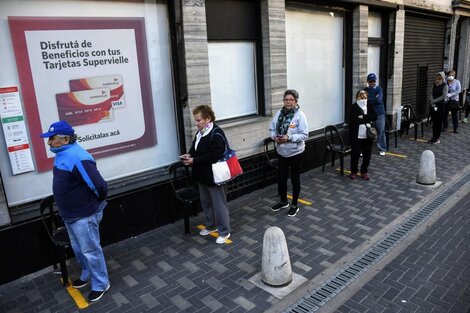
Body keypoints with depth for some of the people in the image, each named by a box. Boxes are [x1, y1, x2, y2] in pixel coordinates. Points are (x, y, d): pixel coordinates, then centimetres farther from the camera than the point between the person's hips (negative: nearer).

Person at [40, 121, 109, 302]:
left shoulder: (77, 158, -28)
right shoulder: (61, 154, 5)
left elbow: (100, 185, -32)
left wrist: (97, 203, -13)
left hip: (84, 215, -10)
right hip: (69, 214, 10)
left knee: (90, 251, 5)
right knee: (78, 249, 24)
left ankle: (101, 284, 22)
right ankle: (87, 275, 44)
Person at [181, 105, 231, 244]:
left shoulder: (216, 134, -21)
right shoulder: (200, 132, 8)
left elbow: (214, 155, -28)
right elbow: (195, 148, 19)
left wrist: (194, 161, -24)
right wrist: (189, 155, -3)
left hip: (214, 176, -9)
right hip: (203, 175, 9)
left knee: (219, 204, 3)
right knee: (206, 202, 22)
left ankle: (224, 232, 18)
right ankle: (211, 226, 40)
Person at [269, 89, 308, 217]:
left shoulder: (300, 115, -14)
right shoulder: (279, 113, 1)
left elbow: (304, 135, -17)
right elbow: (272, 129, 8)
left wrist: (289, 137, -26)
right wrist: (275, 137, -13)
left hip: (295, 153, -5)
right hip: (282, 152, 5)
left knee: (295, 179, 9)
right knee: (281, 178, 14)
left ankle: (294, 205, 26)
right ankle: (283, 201, 37)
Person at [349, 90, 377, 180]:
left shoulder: (370, 105, 5)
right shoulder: (354, 107, -8)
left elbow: (375, 117, -6)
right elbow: (354, 120, -21)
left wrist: (363, 117, -17)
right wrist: (368, 119, -13)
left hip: (368, 135, 4)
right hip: (356, 135, -4)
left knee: (367, 155, 9)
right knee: (355, 154, 3)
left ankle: (364, 171, 26)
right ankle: (353, 172, 21)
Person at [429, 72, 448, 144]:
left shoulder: (445, 86, -7)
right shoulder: (434, 85, 8)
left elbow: (444, 96, -15)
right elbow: (431, 94, 4)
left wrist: (434, 101, -18)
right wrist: (432, 101, -11)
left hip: (440, 105, -5)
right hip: (433, 105, 5)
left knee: (439, 122, 1)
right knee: (434, 121, 9)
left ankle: (437, 138, 7)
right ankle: (434, 137, 18)